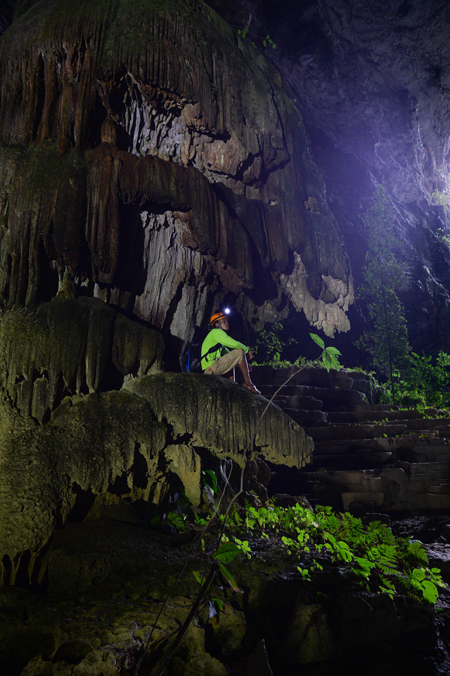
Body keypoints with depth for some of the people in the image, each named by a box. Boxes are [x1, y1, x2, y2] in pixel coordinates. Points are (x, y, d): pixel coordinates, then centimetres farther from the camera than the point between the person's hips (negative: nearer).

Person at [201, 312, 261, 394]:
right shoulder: (216, 332, -1)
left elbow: (227, 353, 28)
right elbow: (234, 344, -12)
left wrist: (245, 363, 18)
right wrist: (247, 349, 5)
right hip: (210, 368, -10)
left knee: (230, 361, 35)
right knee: (239, 352, -8)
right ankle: (248, 383, -7)